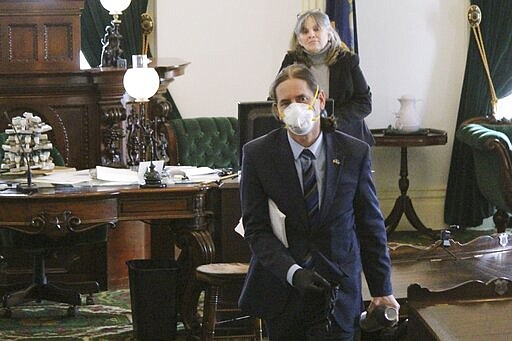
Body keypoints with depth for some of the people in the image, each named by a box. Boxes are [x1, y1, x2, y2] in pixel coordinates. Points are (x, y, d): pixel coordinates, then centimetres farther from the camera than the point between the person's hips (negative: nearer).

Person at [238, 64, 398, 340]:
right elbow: (256, 229, -6)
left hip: (336, 291, 0)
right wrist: (293, 273, -20)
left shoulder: (355, 153, -2)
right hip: (281, 290, 0)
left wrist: (382, 289, 6)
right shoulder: (257, 154, -4)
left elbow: (371, 226, 5)